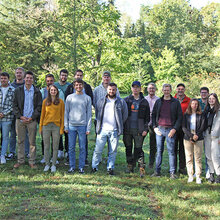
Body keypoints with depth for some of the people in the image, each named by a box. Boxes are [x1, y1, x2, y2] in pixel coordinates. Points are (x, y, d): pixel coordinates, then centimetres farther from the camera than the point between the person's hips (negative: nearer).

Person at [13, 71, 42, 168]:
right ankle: (20, 160, 17)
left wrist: (32, 118, -8)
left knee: (32, 142, 2)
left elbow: (39, 106, 2)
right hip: (20, 119, 1)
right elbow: (15, 105, 4)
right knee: (20, 141, 7)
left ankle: (32, 162, 10)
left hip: (32, 120, -1)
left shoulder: (37, 92, 4)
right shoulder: (18, 90, 6)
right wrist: (20, 116, -7)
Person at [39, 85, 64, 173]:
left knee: (55, 147, 5)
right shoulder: (45, 101, 8)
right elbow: (42, 114, 10)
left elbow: (62, 115, 2)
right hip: (46, 126, 1)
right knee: (46, 146, 6)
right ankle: (47, 164, 17)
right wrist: (40, 126, 6)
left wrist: (62, 128, -3)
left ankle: (53, 165, 15)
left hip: (56, 126, -1)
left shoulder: (60, 102, 3)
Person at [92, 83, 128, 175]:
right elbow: (97, 113, 18)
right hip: (102, 130, 0)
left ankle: (110, 168, 17)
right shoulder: (101, 101, 7)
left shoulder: (121, 102, 3)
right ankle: (94, 167, 12)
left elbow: (125, 115, 11)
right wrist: (99, 123, 12)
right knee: (98, 150, 0)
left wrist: (119, 125, 11)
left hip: (114, 131, 0)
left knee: (113, 151, 6)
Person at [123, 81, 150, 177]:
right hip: (127, 129, 2)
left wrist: (145, 129, -2)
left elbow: (147, 117, 7)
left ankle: (142, 168, 0)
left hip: (139, 130, -2)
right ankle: (130, 166, 22)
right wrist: (121, 127, 2)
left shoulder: (144, 102, 7)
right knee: (128, 148, 9)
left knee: (138, 149, -4)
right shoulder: (126, 100, 8)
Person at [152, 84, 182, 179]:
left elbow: (180, 117, 1)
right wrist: (154, 127, 2)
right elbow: (153, 115, 15)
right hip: (159, 129, 3)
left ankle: (172, 172, 6)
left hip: (170, 130, -2)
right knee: (159, 151, 7)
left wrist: (174, 129, -8)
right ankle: (157, 171, 13)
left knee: (171, 151, 0)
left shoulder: (176, 102, 3)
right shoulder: (158, 102, 11)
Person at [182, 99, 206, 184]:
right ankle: (190, 176, 10)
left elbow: (202, 127, 1)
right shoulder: (186, 115, 8)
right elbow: (184, 127, 1)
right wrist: (191, 136, -10)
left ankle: (198, 177, 4)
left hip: (199, 139, -1)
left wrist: (196, 136, -10)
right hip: (187, 139, 1)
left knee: (198, 158, -2)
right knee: (189, 158, 2)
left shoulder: (201, 115, 6)